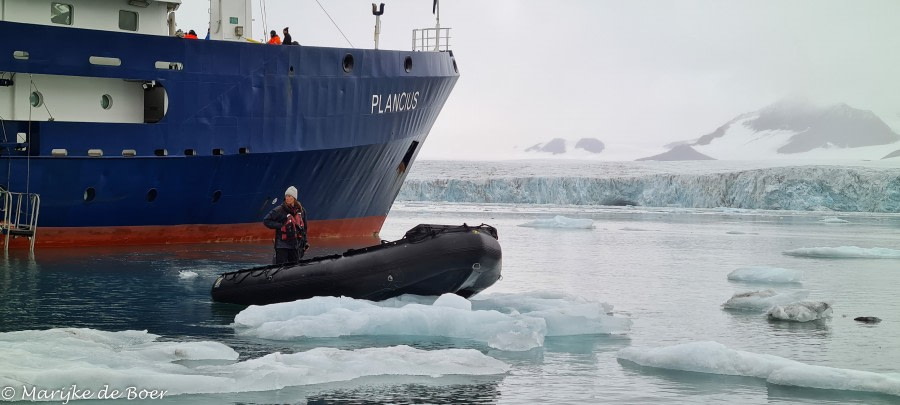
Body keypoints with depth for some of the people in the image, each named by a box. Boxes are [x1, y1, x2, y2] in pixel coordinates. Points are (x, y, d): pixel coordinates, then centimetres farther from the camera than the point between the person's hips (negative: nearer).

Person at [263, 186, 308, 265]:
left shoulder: (301, 211, 7)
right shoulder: (279, 210, -8)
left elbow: (304, 227, 18)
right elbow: (266, 221, -7)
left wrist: (304, 242, 16)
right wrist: (280, 226, -15)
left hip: (295, 246, 5)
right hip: (282, 245, -5)